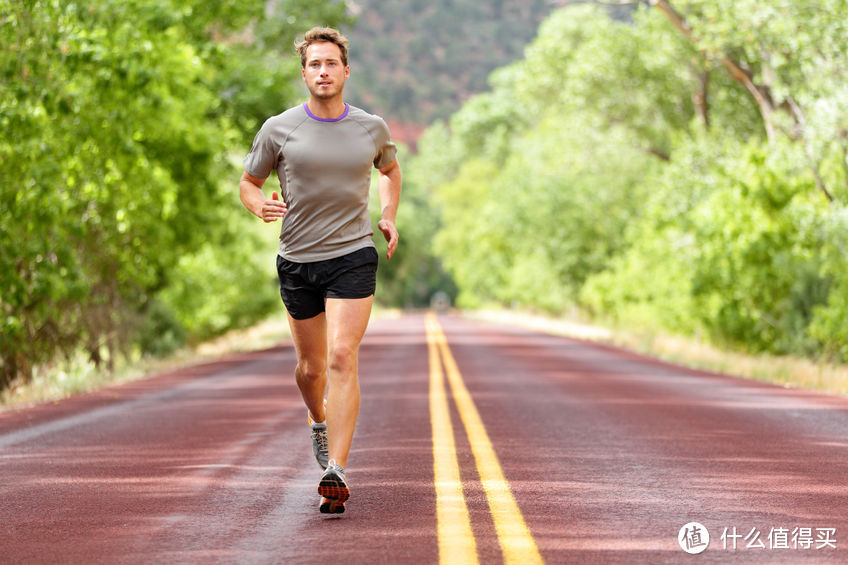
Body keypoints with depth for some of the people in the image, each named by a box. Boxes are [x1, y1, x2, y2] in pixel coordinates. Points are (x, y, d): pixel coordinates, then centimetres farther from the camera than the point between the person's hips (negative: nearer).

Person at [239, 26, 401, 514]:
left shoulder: (372, 128, 4)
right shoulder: (279, 129, 0)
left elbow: (390, 169, 26)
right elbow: (248, 182, 10)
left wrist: (389, 217, 12)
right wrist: (261, 206, -13)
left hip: (353, 256, -1)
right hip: (298, 259, 1)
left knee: (343, 358, -16)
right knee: (311, 367, 12)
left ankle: (336, 473, -19)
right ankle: (319, 420, 47)